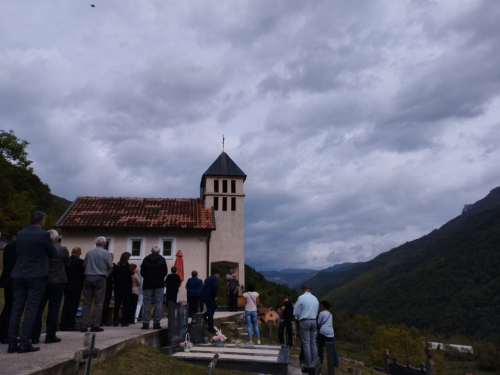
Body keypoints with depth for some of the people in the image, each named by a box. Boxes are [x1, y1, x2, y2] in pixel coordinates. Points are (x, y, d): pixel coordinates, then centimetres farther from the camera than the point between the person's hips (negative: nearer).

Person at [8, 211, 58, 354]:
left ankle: (12, 343, 9)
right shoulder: (44, 235, -10)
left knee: (16, 309, 8)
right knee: (31, 309, -1)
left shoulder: (20, 234, 6)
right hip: (36, 276, -5)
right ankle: (25, 343, -1)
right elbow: (54, 254, 1)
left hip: (19, 275, 5)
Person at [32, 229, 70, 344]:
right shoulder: (63, 249, -8)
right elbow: (67, 264, 6)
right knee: (53, 309, 3)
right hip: (57, 282, -2)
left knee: (38, 309, 10)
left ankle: (35, 336, 11)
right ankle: (50, 336, 5)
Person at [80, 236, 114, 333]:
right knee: (98, 303, 1)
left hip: (88, 278, 4)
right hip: (100, 278, -3)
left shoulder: (89, 253, 7)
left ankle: (84, 326, 6)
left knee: (86, 303, 7)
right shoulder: (106, 253, -3)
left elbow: (84, 265, 10)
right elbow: (110, 267, -3)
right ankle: (95, 325, -2)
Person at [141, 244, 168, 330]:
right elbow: (165, 272, 1)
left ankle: (145, 323, 4)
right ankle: (156, 323, 0)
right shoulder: (162, 259, -5)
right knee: (158, 304, 2)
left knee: (147, 304, 5)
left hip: (147, 284, 1)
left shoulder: (146, 259, -1)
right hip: (159, 284, -1)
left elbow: (142, 272, 5)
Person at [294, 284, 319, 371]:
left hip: (304, 321, -5)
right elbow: (316, 312, 15)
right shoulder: (315, 298, 9)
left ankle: (308, 364, -3)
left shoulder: (301, 298, -8)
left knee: (306, 343, -3)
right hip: (313, 321, 5)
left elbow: (296, 312, -6)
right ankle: (315, 363, 11)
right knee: (313, 343, 10)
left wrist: (299, 319, 12)